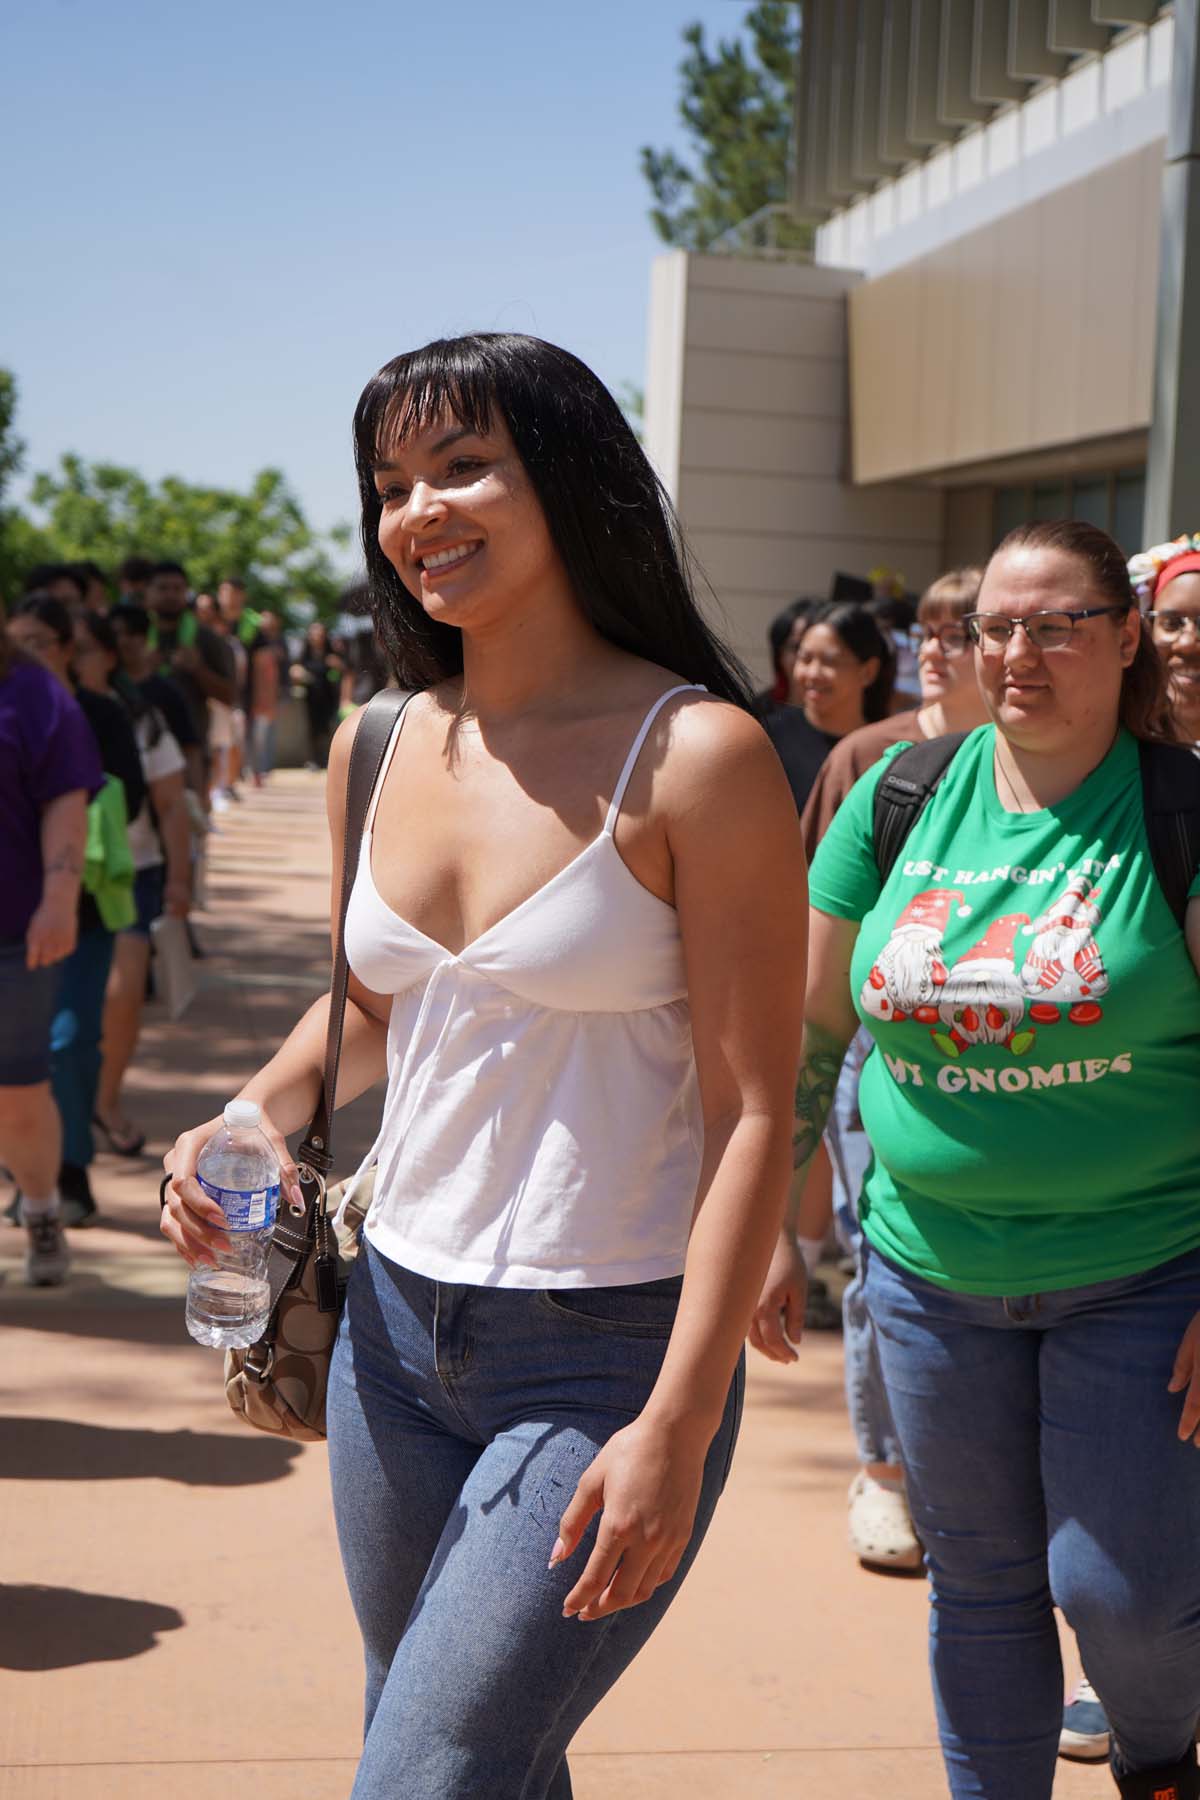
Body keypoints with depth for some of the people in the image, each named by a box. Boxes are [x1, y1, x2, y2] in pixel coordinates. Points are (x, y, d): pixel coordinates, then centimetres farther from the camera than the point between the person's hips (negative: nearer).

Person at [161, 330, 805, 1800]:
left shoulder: (697, 755, -13)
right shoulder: (378, 750, 5)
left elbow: (753, 1115, -14)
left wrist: (678, 1429, -18)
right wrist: (254, 1119, 2)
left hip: (609, 1354, -6)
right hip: (395, 1330, 6)